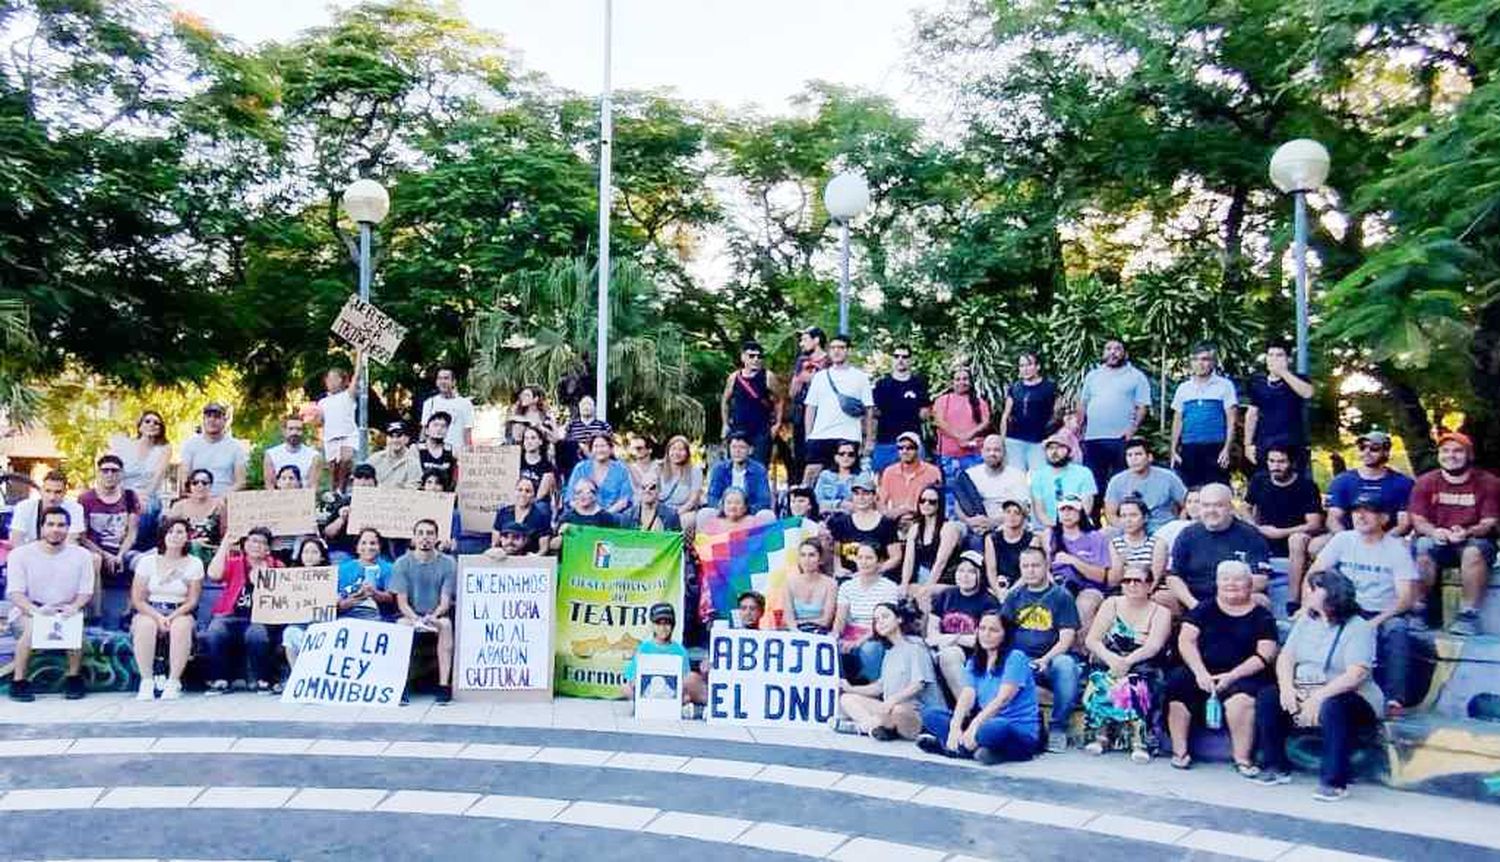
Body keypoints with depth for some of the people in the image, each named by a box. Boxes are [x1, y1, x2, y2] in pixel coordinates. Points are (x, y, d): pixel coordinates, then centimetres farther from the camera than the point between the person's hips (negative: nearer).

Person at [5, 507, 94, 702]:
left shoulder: (81, 555, 2)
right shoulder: (20, 554, -3)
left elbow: (86, 592, 0)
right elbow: (14, 593, -11)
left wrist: (74, 607, -23)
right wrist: (36, 610, -31)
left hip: (65, 613, 1)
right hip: (27, 613, -1)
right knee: (32, 626, -35)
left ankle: (74, 678, -14)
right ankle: (18, 682, -20)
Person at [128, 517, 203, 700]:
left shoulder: (194, 564, 4)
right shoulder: (147, 561, 4)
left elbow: (192, 601, 1)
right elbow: (137, 599, 0)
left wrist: (172, 617, -17)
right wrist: (158, 617, -16)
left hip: (179, 614, 0)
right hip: (150, 611, 0)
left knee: (182, 625, -35)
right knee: (145, 624, -35)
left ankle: (173, 682, -30)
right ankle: (147, 682, -29)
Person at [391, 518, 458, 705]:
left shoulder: (448, 563, -4)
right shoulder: (402, 563, -3)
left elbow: (445, 601, -7)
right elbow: (402, 602, -7)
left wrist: (432, 616, -28)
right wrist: (416, 619, -26)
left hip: (437, 615, 0)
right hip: (411, 614, 0)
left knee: (445, 624, -32)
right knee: (402, 624, -32)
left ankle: (444, 685, -30)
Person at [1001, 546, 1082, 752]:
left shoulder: (1062, 596, 7)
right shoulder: (1014, 596, 18)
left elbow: (1066, 638, -1)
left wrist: (1045, 659, -17)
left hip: (1051, 659, -2)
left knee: (1066, 665, -36)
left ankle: (1058, 728, -20)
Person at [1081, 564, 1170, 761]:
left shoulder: (1160, 612, 7)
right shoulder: (1111, 604, 10)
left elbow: (1153, 646, -11)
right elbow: (1091, 640, 2)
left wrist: (1127, 661, -27)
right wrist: (1111, 659, -18)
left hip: (1143, 670, -1)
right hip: (1108, 666, 1)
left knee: (1133, 685, -35)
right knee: (1102, 683, -32)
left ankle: (1139, 740, -28)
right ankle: (1101, 734, -19)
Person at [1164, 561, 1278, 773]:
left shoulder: (1262, 617, 10)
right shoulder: (1205, 609, 14)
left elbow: (1264, 655, -1)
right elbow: (1185, 640, 4)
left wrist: (1232, 675, -15)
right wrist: (1200, 672, -12)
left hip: (1242, 675, -2)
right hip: (1201, 671, 2)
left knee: (1241, 698, -35)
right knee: (1176, 683, -28)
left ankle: (1242, 759, -21)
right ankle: (1180, 751, -18)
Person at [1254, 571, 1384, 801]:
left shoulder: (1358, 627, -9)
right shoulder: (1305, 621, 12)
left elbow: (1355, 675, -21)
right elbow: (1285, 657, 7)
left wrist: (1318, 697, -29)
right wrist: (1286, 687, -13)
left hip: (1346, 697, -6)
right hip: (1301, 693, 7)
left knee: (1333, 708, -37)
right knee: (1266, 697, -14)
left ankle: (1334, 782, -27)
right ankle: (1276, 767, -4)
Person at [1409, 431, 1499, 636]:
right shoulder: (1425, 482, 2)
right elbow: (1418, 521, -1)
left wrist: (1467, 532, -26)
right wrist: (1434, 531, -24)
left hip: (1474, 540, -1)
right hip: (1436, 540, 1)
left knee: (1474, 552, -36)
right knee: (1422, 549, -33)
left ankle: (1468, 614, -26)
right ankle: (1418, 609, -21)